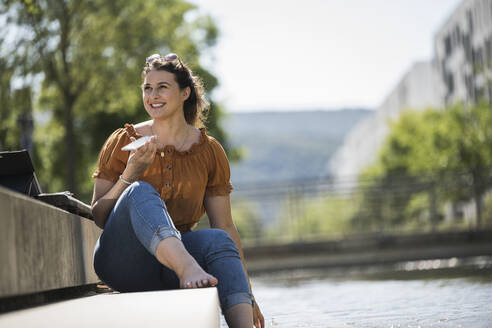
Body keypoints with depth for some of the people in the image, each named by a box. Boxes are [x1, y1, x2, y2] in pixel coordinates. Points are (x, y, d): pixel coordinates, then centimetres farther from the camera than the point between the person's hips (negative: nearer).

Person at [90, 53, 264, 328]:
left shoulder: (210, 151, 9)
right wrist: (129, 176, -14)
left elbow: (226, 227, 9)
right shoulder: (123, 142, 5)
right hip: (123, 259, -2)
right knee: (141, 191, -30)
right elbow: (98, 217, 3)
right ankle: (188, 268, -57)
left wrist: (247, 292, 4)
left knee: (218, 240, -31)